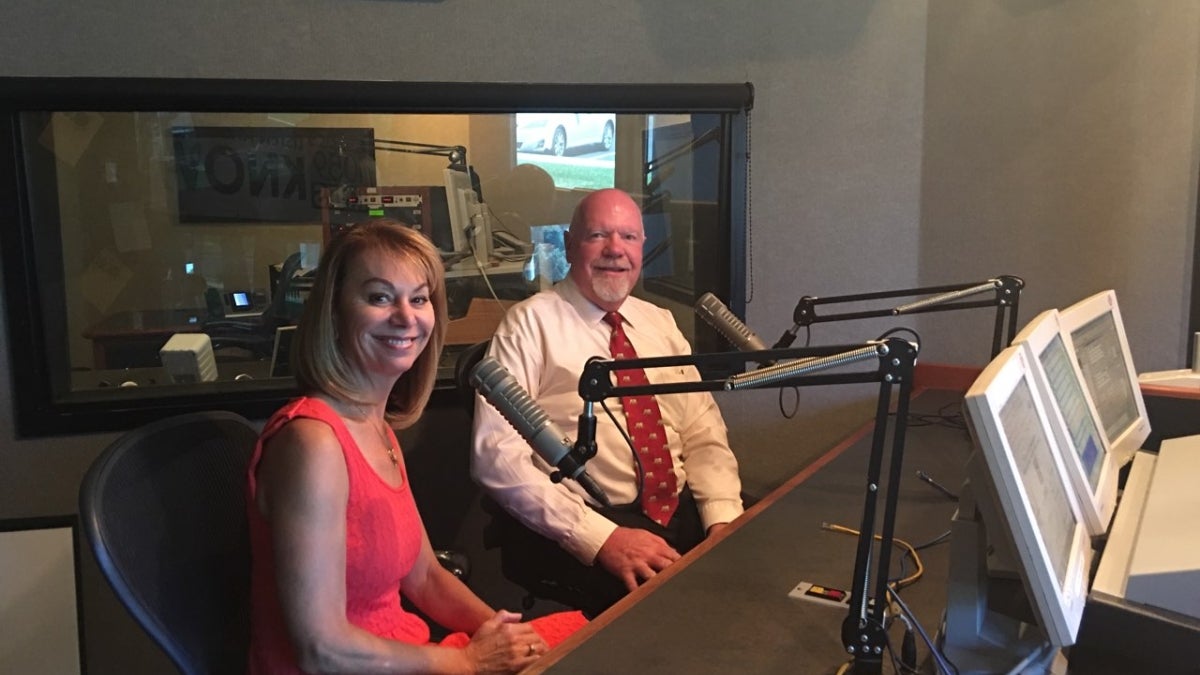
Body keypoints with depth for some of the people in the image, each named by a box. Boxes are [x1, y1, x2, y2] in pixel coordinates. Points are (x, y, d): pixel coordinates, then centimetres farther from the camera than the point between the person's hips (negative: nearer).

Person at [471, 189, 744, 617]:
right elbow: (496, 453, -11)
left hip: (682, 511, 7)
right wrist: (601, 536, -20)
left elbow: (703, 432, 14)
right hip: (577, 530, -6)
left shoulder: (661, 324, 17)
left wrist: (724, 519, -6)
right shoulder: (532, 323, -2)